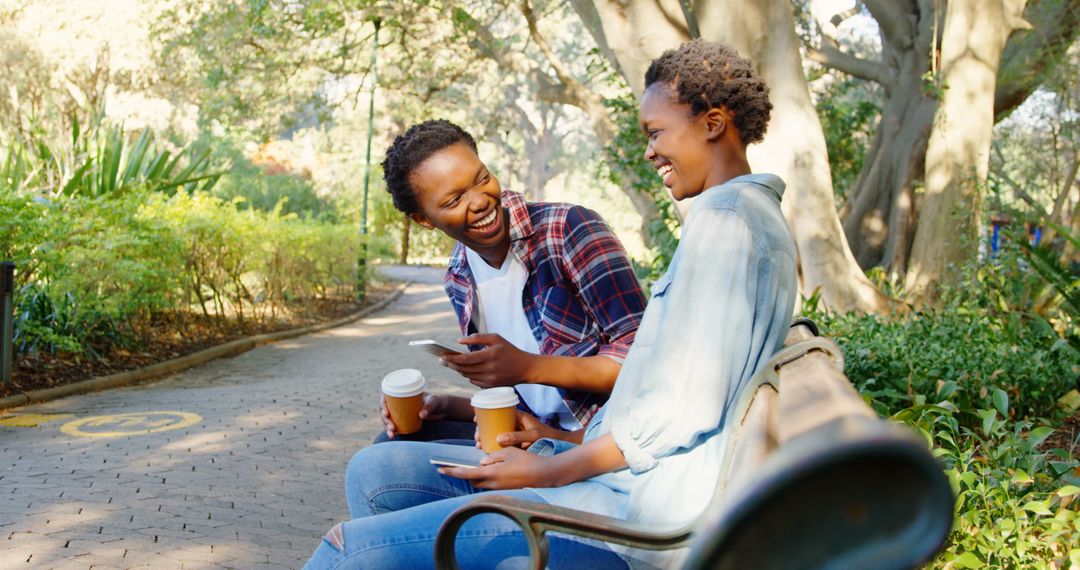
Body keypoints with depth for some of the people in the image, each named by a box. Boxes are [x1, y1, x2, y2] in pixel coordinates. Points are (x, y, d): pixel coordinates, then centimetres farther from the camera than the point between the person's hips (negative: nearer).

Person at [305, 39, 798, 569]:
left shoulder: (725, 217, -13)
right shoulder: (750, 216, 19)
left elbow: (683, 409, -20)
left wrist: (550, 472, -11)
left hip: (637, 514, -11)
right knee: (380, 471, 10)